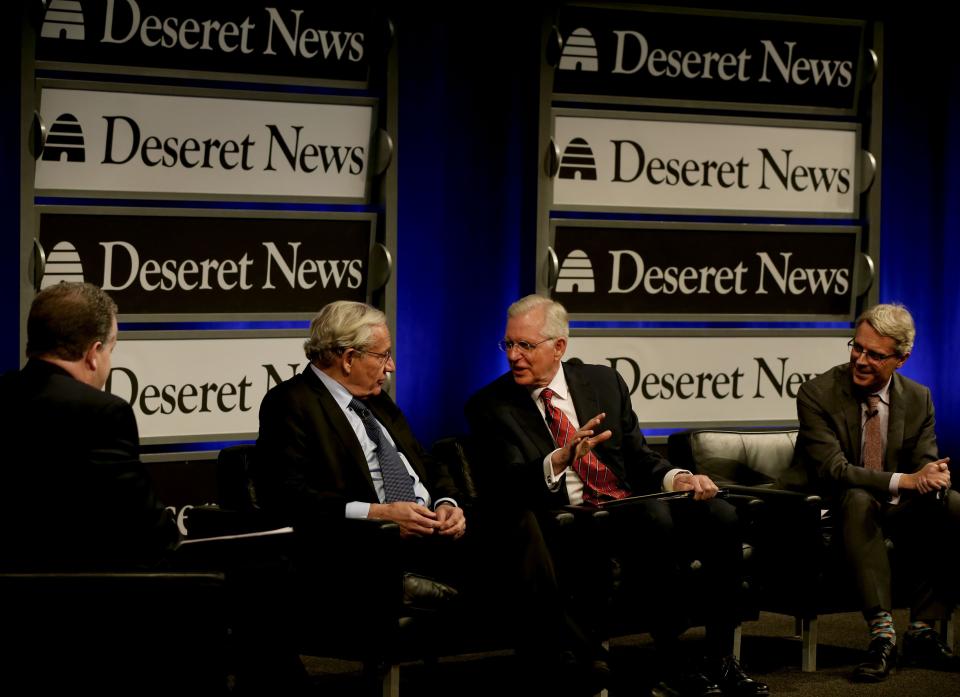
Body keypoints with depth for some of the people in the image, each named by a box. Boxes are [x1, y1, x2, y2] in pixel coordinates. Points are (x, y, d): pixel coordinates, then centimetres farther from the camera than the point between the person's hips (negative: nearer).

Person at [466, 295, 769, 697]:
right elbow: (514, 485, -10)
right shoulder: (490, 406, 2)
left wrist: (677, 478, -4)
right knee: (654, 517, -35)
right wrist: (560, 459, -30)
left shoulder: (604, 381, 15)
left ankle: (722, 659, -13)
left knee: (720, 516, -21)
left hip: (631, 508, 5)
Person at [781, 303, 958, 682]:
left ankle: (922, 630, -16)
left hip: (895, 511, 5)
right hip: (834, 511, -5)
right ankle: (881, 632, -41)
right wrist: (904, 481, -35)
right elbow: (832, 470, -23)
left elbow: (926, 465, -2)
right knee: (859, 499, -38)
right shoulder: (816, 393, -13)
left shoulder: (918, 398, 3)